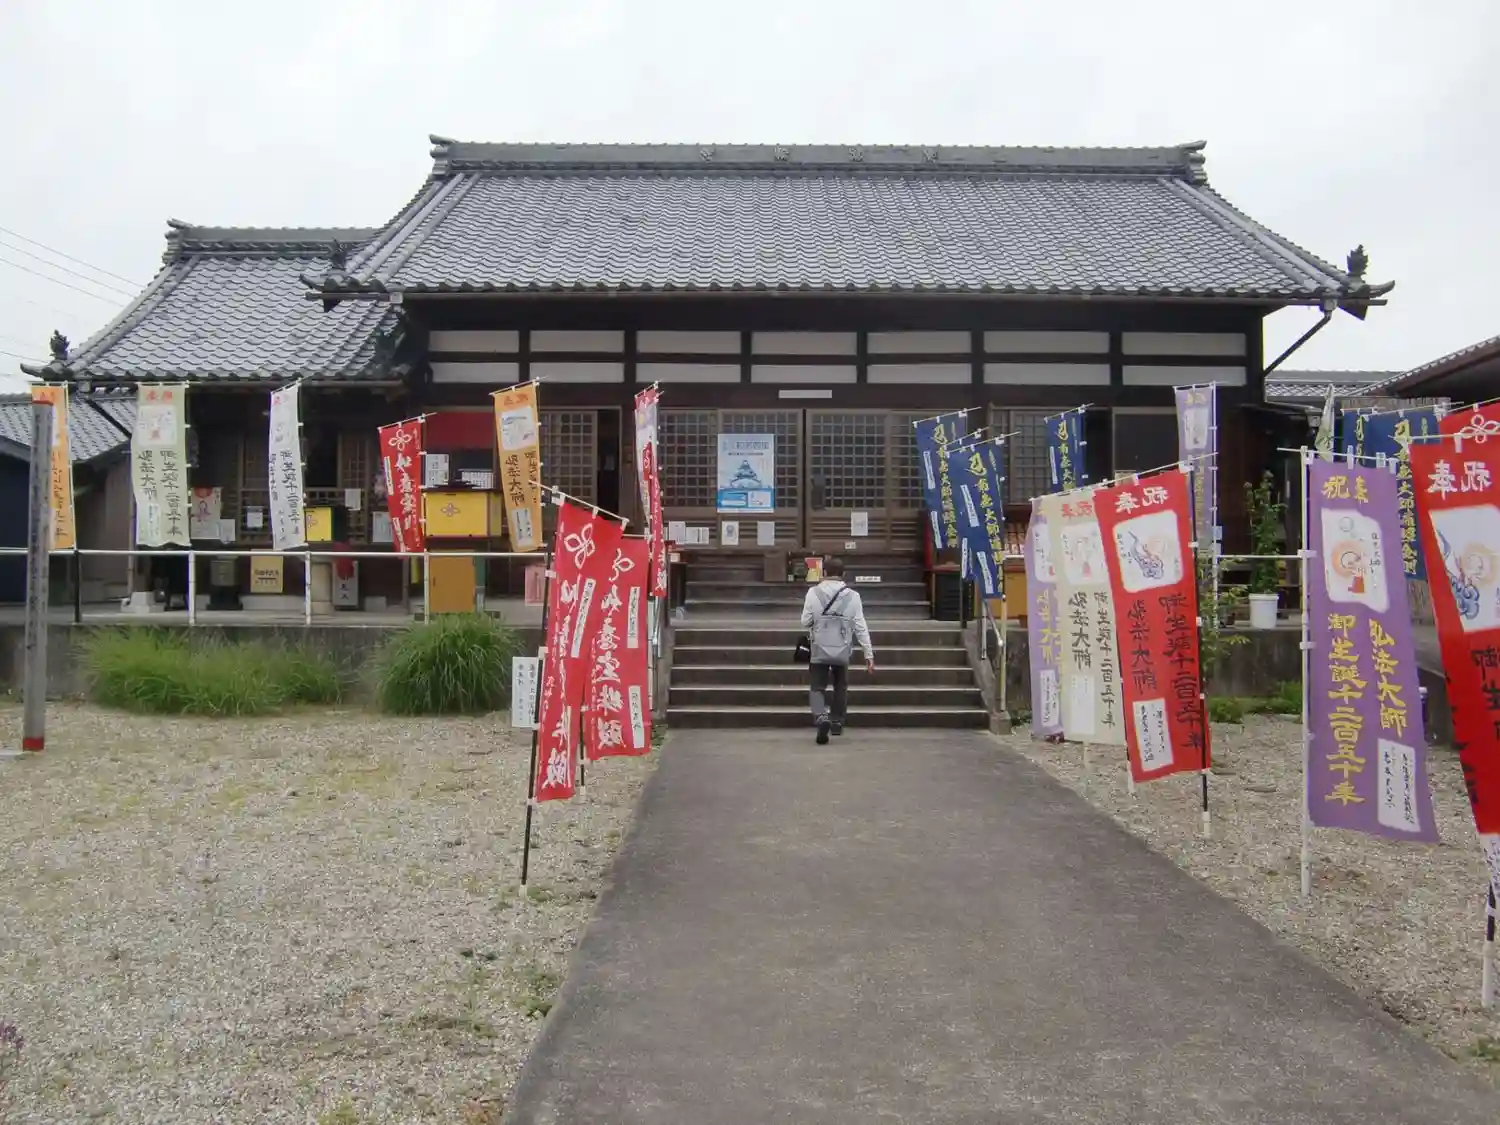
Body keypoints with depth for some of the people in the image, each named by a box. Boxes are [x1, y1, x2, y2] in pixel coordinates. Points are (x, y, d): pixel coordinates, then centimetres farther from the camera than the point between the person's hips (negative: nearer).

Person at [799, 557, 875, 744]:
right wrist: (869, 653, 1)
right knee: (840, 687, 22)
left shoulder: (814, 593, -7)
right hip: (842, 651, 2)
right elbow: (860, 627, -4)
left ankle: (821, 717, -19)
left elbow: (805, 622, -3)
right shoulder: (852, 596, -5)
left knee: (818, 687, 7)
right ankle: (837, 722, 27)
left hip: (819, 650, -1)